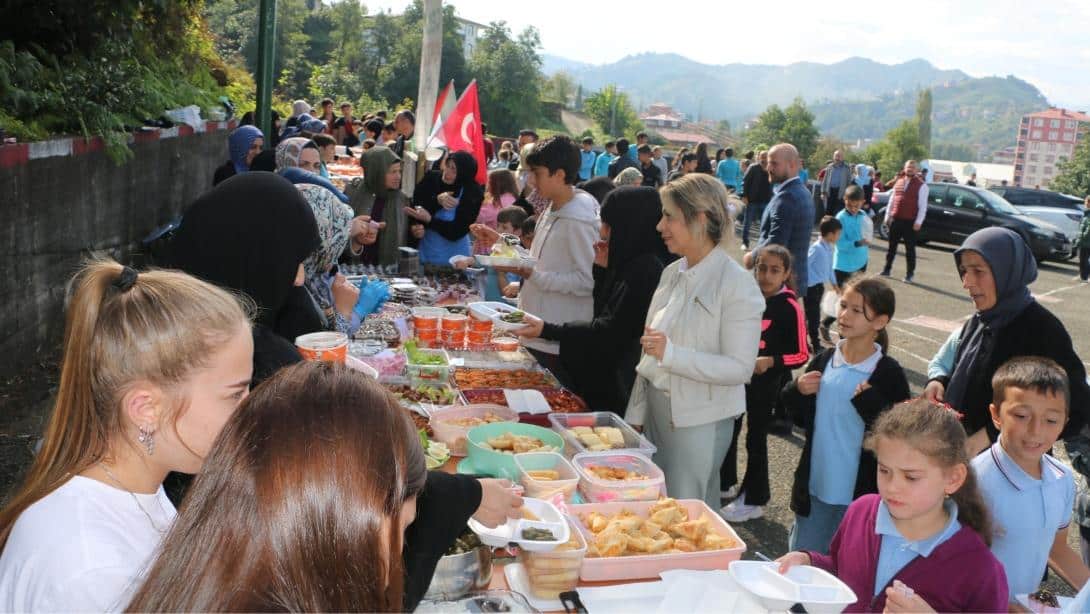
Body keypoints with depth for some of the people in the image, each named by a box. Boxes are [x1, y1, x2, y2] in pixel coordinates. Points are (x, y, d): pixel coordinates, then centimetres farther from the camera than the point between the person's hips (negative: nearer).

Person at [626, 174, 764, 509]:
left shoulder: (737, 284, -15)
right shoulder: (672, 273, 6)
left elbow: (740, 368, -19)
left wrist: (671, 354, -27)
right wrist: (635, 413, 12)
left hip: (700, 421, -7)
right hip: (658, 407, 7)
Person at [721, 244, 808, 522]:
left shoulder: (790, 307, -16)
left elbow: (800, 355, -15)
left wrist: (771, 361, -28)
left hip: (765, 383, -6)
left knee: (756, 439, 5)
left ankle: (753, 501, 19)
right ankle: (725, 483, 39)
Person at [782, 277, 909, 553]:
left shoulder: (888, 374, -12)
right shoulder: (824, 360, 1)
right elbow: (800, 418, 11)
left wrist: (871, 403, -27)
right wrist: (797, 391, -8)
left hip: (862, 493, -4)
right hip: (815, 487, 5)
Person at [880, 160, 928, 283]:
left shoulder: (921, 185, -4)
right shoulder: (898, 182, 12)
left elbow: (923, 205, -8)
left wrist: (918, 222, -14)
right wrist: (887, 216, 12)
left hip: (910, 222, -5)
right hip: (895, 219, 5)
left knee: (910, 248, 2)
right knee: (891, 245, 13)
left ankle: (909, 274, 9)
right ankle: (887, 269, 24)